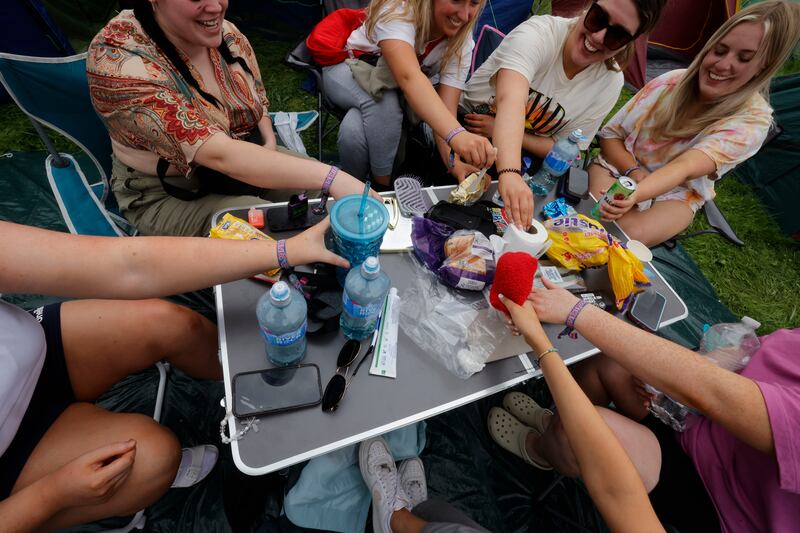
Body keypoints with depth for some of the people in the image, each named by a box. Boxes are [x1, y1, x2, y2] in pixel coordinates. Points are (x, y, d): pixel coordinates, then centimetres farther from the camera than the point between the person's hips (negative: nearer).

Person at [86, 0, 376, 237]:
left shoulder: (226, 33, -8)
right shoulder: (119, 58, -26)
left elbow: (258, 101, 10)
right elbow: (217, 153, -38)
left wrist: (269, 145, -12)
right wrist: (329, 177, -47)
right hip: (172, 196, -5)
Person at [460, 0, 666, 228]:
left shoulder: (611, 83, -8)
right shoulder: (539, 33, -24)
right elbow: (510, 100, -44)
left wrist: (501, 131, -21)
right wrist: (509, 173, -64)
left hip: (524, 158, 5)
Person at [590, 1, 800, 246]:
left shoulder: (752, 120, -17)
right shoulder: (671, 82, -13)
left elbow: (684, 168, -36)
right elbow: (611, 135, -4)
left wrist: (633, 196, -55)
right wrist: (635, 172, -22)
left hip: (676, 194, 0)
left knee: (630, 234, -32)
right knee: (596, 221, -34)